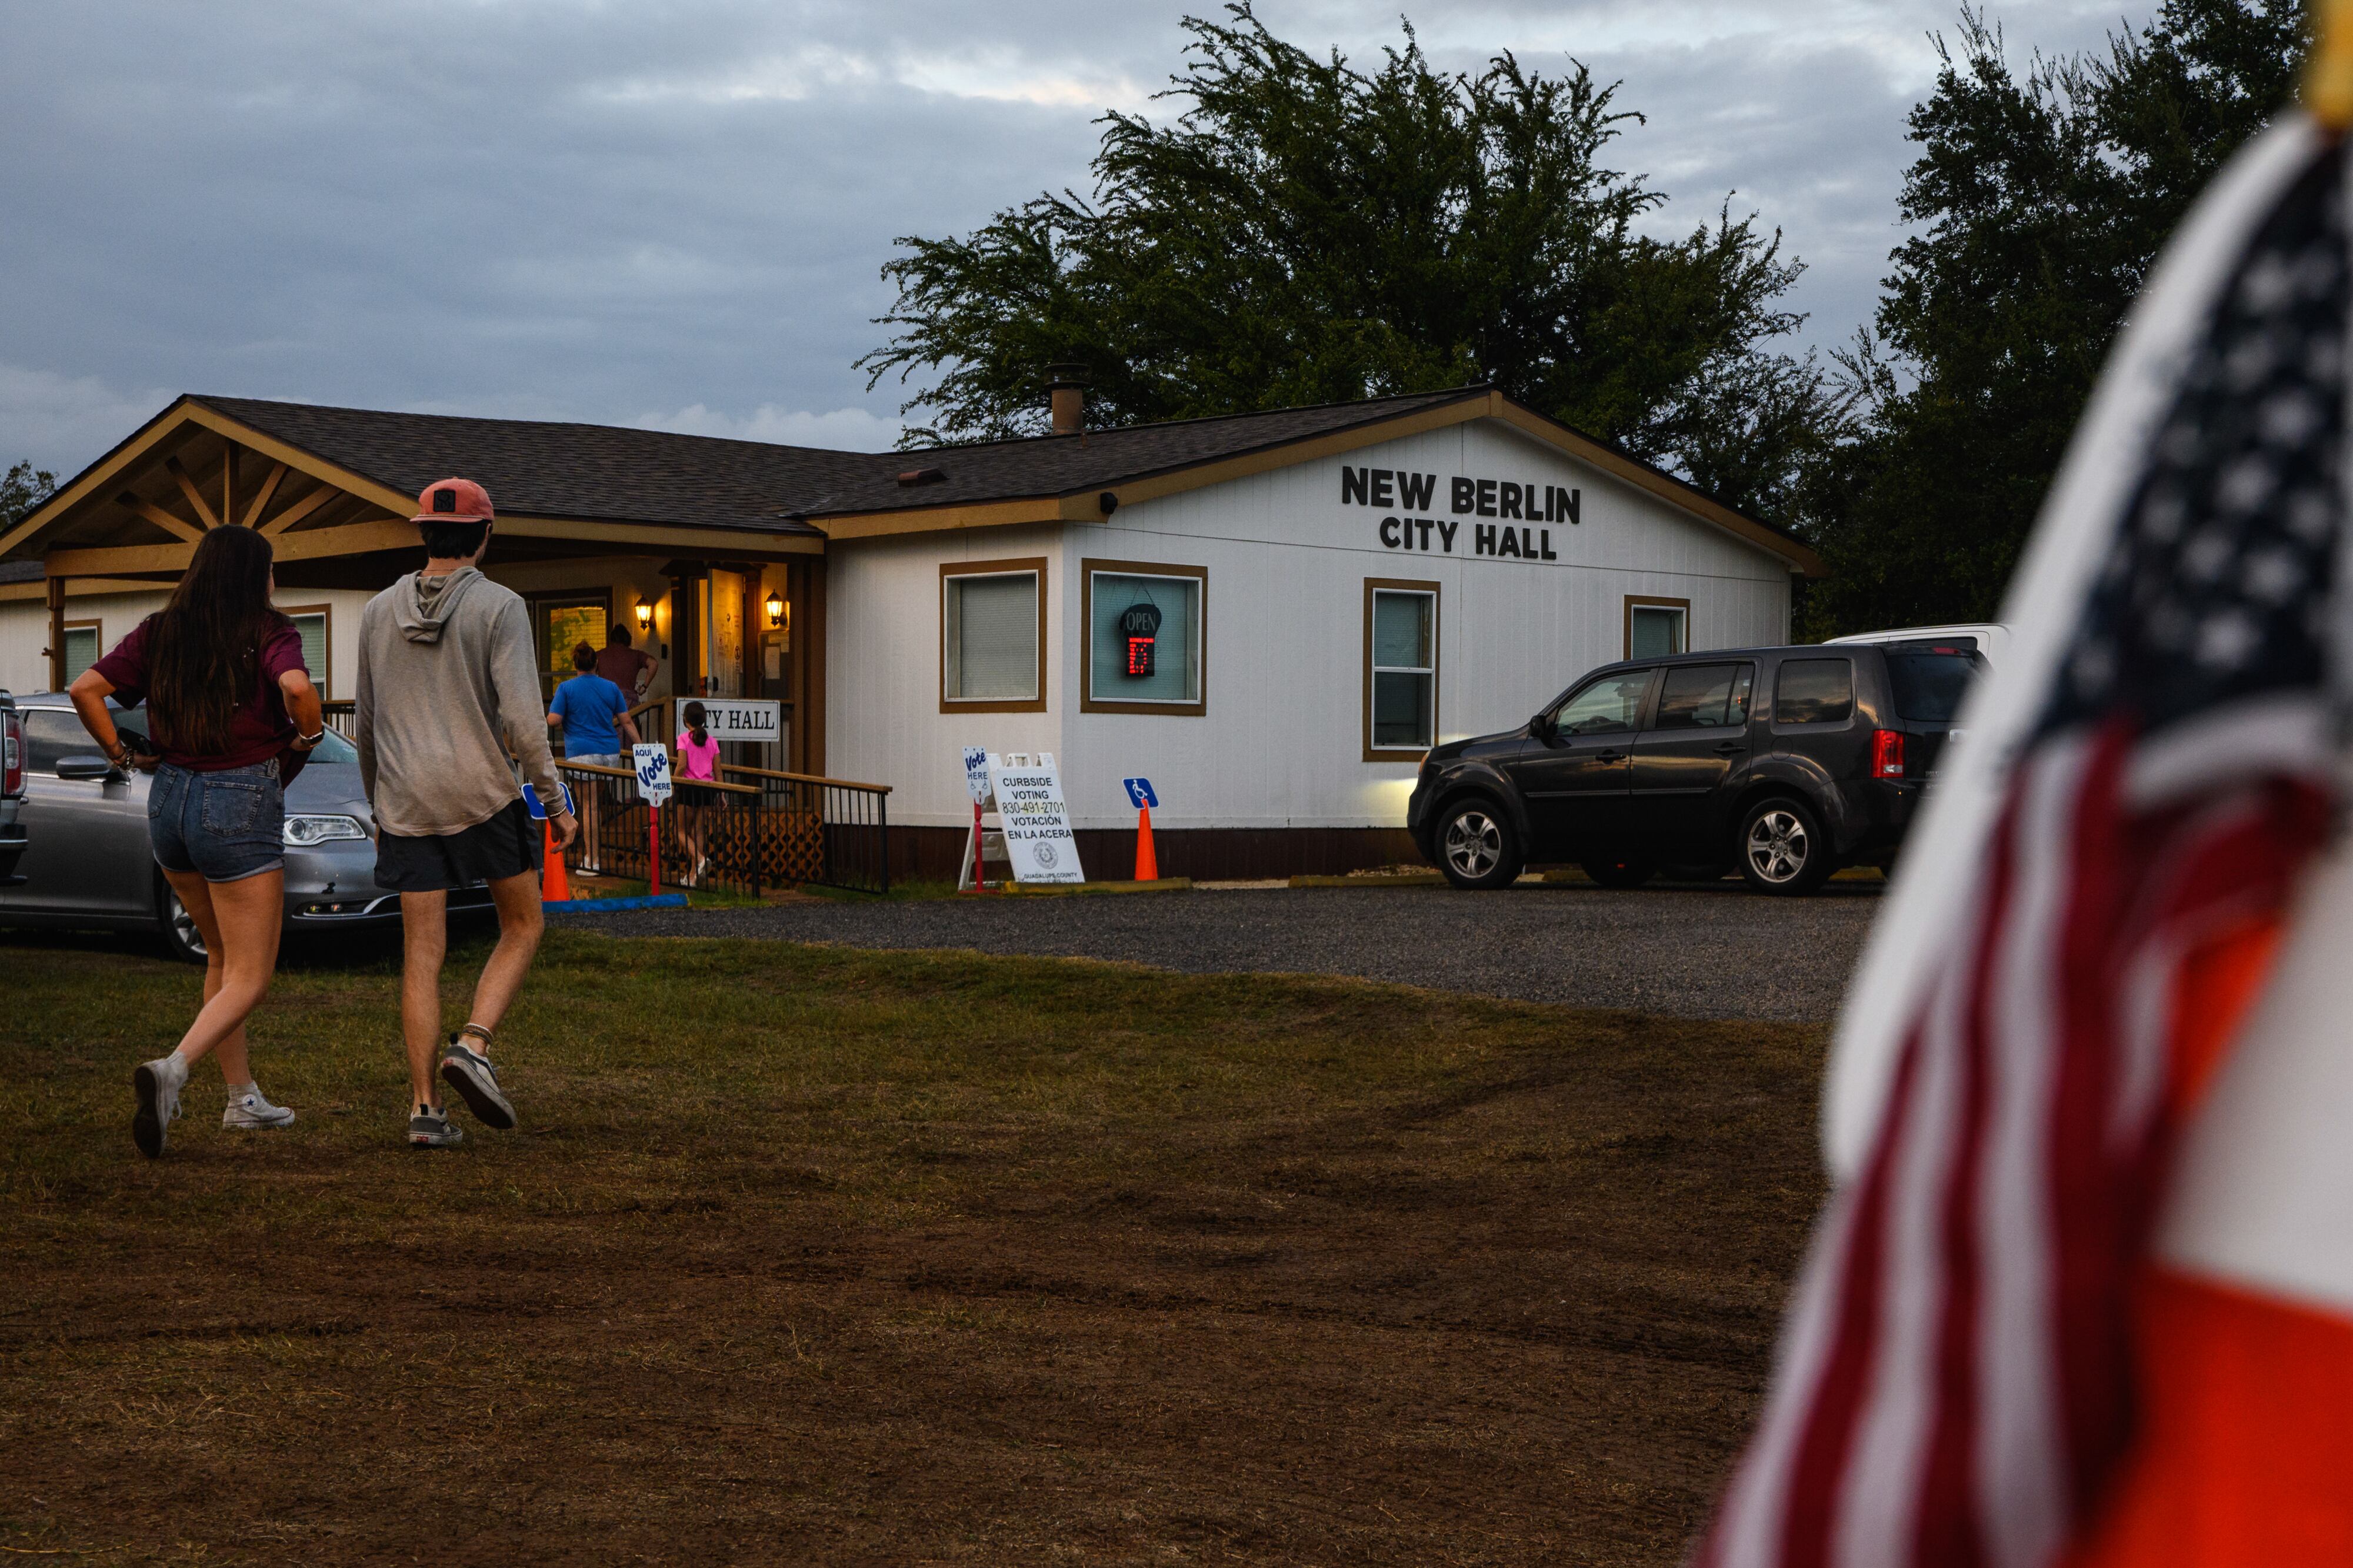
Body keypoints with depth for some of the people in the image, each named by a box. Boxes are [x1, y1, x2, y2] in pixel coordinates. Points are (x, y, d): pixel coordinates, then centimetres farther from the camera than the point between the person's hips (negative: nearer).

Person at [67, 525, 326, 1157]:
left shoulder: (159, 633, 6)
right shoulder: (268, 635, -8)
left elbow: (85, 688, -1)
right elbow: (297, 687, -27)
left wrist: (121, 753, 7)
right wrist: (304, 738, -9)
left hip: (169, 798, 6)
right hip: (241, 803, -6)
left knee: (223, 956, 23)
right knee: (250, 977, 0)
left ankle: (242, 1097, 27)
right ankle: (173, 1069, -25)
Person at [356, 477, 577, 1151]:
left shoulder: (381, 611, 7)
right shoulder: (500, 607, -7)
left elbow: (367, 724, 13)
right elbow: (521, 716, -15)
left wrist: (376, 804, 25)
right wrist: (556, 800, -6)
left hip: (407, 801, 4)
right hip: (482, 793, -4)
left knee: (423, 956, 5)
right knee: (522, 926, 14)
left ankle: (424, 1107, 1)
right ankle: (473, 1045, -7)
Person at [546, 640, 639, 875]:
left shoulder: (566, 688, -3)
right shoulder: (611, 688, 7)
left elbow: (553, 721, -8)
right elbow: (626, 722, 6)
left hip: (582, 752, -4)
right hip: (610, 753, 4)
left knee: (589, 806, -4)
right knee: (599, 803, 15)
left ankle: (593, 860, -6)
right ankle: (594, 852, 20)